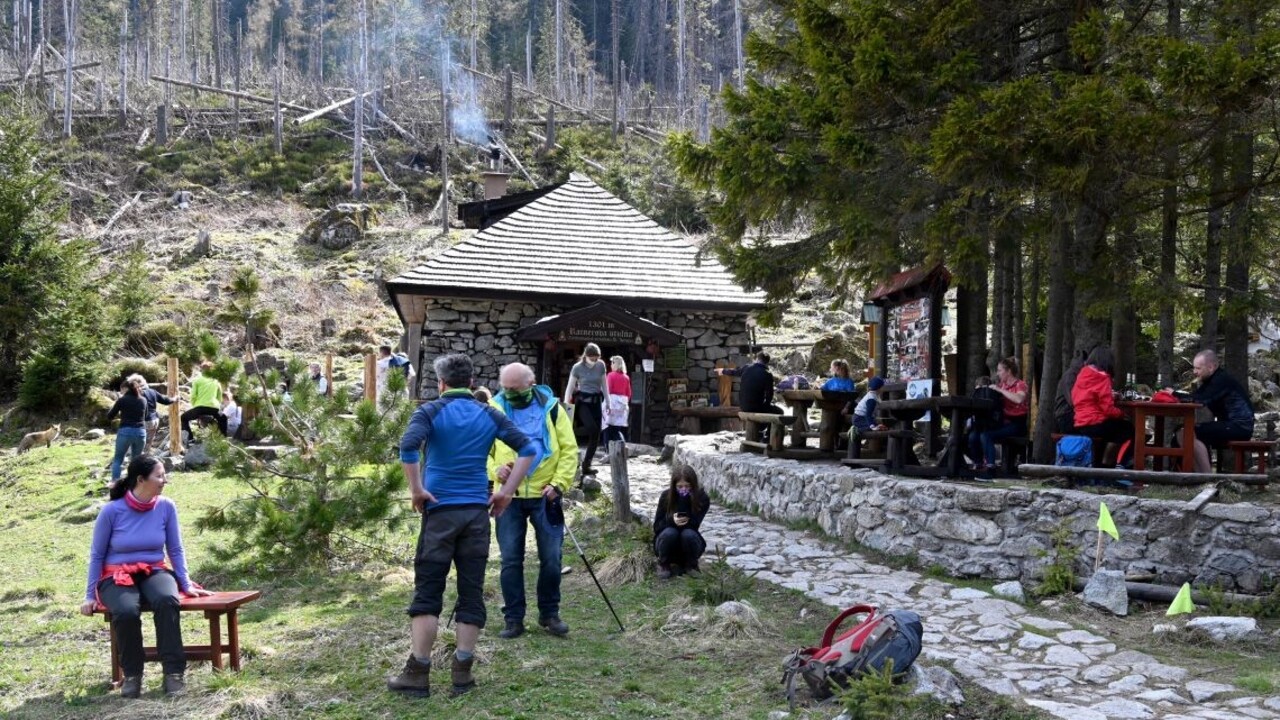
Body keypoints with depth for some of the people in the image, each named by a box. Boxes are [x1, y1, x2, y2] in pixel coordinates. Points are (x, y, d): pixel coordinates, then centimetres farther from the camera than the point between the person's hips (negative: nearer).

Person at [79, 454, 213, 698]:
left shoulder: (166, 507, -3)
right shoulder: (112, 511, -9)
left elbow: (175, 550, 5)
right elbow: (97, 555, 1)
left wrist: (186, 584, -3)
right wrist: (90, 596, 1)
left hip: (154, 572, 2)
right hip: (117, 576, -2)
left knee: (167, 600, -35)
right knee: (126, 611, -36)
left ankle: (173, 672, -28)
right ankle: (132, 674, -11)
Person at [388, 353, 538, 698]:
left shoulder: (431, 411, -1)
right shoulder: (489, 414, 8)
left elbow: (408, 446, -20)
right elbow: (528, 448, 3)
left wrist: (416, 490, -11)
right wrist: (506, 492, 4)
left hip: (440, 510, -2)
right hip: (477, 512, 3)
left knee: (427, 592, 4)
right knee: (472, 591, 7)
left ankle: (418, 673, 7)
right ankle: (462, 672, 11)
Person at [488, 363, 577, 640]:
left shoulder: (551, 407, 0)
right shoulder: (494, 409, 2)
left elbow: (569, 449, 1)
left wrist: (559, 483, -10)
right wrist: (495, 470, -12)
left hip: (544, 495, 0)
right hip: (509, 496, 1)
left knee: (551, 558, 4)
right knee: (511, 559, 3)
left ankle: (549, 613, 21)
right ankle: (513, 619, 14)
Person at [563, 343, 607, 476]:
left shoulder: (601, 366, 3)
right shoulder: (577, 367, -7)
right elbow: (570, 388, -4)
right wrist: (566, 406, -8)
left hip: (596, 401, 4)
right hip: (582, 401, -4)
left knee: (596, 434, -2)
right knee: (593, 429, -25)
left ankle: (586, 465, 7)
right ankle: (586, 464, -14)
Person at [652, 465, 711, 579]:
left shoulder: (702, 498, -14)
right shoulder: (666, 496, -13)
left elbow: (693, 524, -25)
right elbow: (656, 526, -11)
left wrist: (684, 500, -34)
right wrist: (671, 521, -32)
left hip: (688, 544, 0)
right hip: (667, 541, 0)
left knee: (688, 534, -32)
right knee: (669, 533, -32)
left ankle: (691, 565, -3)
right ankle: (664, 564, -5)